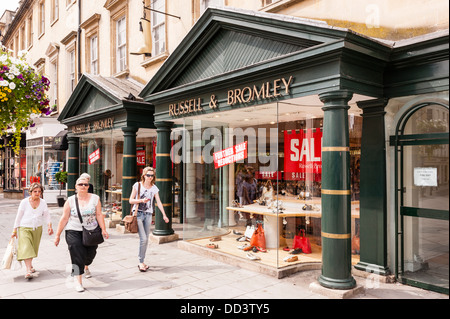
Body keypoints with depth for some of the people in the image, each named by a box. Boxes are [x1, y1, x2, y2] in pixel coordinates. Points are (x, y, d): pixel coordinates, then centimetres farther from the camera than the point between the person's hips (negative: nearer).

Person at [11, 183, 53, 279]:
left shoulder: (43, 203, 0)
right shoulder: (24, 202, -6)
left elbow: (47, 215, 2)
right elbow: (18, 216, 0)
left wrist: (49, 225, -15)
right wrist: (14, 230, 1)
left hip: (37, 229, 3)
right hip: (24, 228, -3)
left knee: (33, 248, 13)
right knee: (26, 249, -15)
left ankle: (30, 265, 35)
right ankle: (28, 271, -18)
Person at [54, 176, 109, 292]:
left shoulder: (95, 198, 0)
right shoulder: (70, 201, -2)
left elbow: (99, 215, -1)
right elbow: (64, 218, 0)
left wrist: (103, 229, -9)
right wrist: (58, 235, 1)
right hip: (74, 231, -2)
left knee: (91, 253, 11)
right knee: (77, 255, -9)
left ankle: (85, 266, 46)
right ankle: (78, 279, 3)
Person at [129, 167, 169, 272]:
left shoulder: (154, 188, 6)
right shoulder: (137, 185, -1)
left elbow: (159, 202, 0)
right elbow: (131, 200, 0)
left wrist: (164, 215, -11)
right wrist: (142, 200, -17)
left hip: (148, 215, 4)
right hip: (138, 214, -3)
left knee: (146, 240, 7)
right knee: (143, 239, -13)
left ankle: (142, 261, 21)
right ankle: (141, 262, 1)